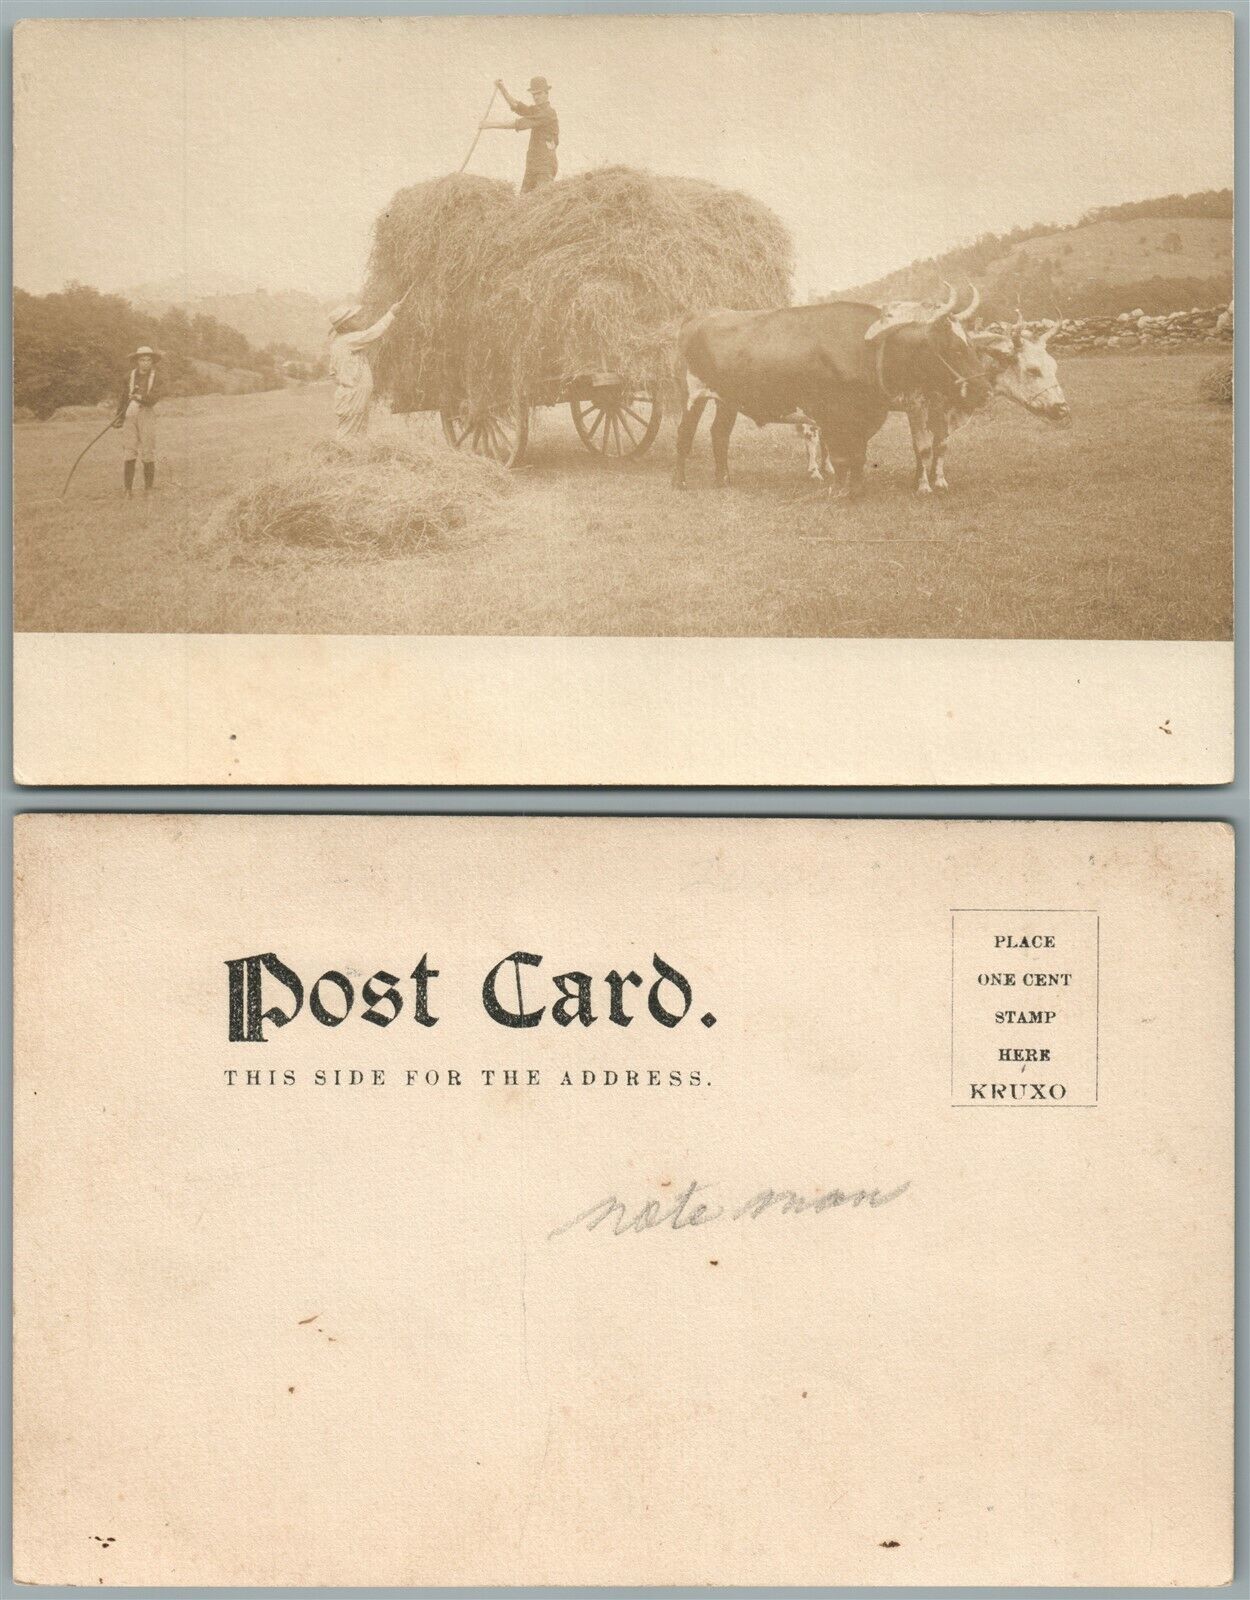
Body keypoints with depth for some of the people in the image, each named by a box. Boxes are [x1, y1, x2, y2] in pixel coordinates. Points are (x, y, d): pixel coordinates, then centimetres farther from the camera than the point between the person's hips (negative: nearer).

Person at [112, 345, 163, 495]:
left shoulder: (156, 377, 1)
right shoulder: (130, 376, 6)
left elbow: (154, 397, -11)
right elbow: (123, 396, 11)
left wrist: (140, 397, -27)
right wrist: (119, 416, 4)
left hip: (147, 415, -1)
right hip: (130, 415, 1)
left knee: (148, 453, -1)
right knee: (128, 452, -3)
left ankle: (148, 488, 10)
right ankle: (128, 489, 0)